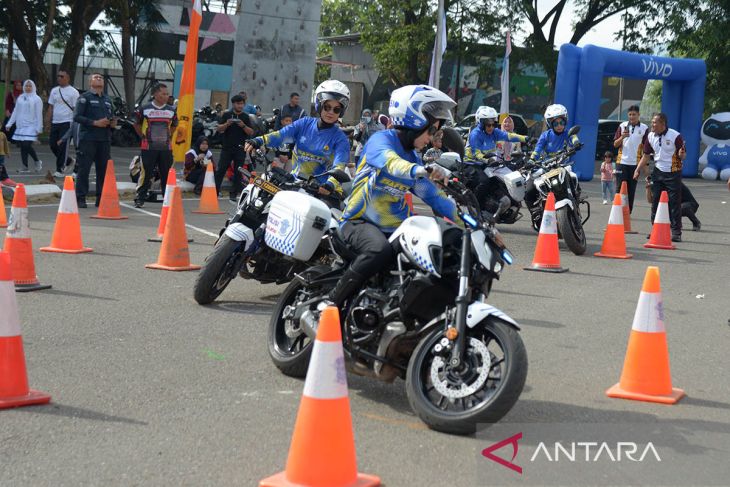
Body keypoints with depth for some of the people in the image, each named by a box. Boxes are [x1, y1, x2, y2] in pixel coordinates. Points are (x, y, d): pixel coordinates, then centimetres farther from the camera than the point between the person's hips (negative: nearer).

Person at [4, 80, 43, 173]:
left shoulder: (36, 99, -1)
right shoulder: (20, 98, 14)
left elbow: (39, 115, -4)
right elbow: (15, 112, 18)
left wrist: (38, 128, -9)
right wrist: (9, 123, 13)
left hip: (31, 126, -5)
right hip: (20, 126, 5)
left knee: (27, 145, -15)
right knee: (22, 146, 2)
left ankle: (37, 161, 7)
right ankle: (25, 167, 7)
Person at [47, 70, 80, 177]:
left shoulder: (73, 92, -5)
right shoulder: (54, 91, 13)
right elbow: (50, 107, 17)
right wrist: (48, 121, 11)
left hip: (66, 122, -6)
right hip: (55, 122, 6)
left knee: (62, 146, -7)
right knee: (52, 144, 6)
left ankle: (60, 170, -2)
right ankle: (67, 161, 26)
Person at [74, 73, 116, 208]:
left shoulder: (107, 100, 21)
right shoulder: (84, 98, 2)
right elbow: (76, 116, -7)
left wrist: (113, 124, 5)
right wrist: (95, 123, -16)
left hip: (105, 139, 6)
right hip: (88, 139, -6)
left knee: (103, 169, 5)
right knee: (84, 169, -6)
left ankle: (101, 198, 11)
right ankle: (80, 198, -3)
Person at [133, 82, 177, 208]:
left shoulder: (171, 110, 8)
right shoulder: (144, 109, -2)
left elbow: (174, 125, 25)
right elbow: (137, 124, 12)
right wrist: (143, 136, 10)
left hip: (166, 148, 3)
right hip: (148, 148, -3)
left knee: (167, 174, 6)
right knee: (146, 174, -4)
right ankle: (139, 199, 2)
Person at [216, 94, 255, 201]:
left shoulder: (246, 117, 5)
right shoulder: (226, 115, 5)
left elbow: (251, 133, 1)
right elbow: (219, 129, 2)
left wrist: (243, 126, -16)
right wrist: (226, 124, -17)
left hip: (240, 149, 1)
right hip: (227, 147, -1)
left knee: (238, 172, 2)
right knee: (220, 170, -3)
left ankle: (234, 194, 7)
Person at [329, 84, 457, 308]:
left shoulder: (413, 157, 17)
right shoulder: (381, 139, -8)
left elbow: (432, 195, 20)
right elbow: (386, 159, -33)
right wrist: (418, 170, -53)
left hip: (395, 229, 8)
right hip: (359, 222, -8)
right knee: (380, 250, -38)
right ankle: (331, 303, -26)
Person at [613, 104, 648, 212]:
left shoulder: (644, 128, 2)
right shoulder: (622, 126, 6)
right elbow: (615, 144, 6)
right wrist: (622, 137, -13)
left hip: (635, 163, 0)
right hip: (622, 162, 0)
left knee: (631, 190, 4)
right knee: (620, 188, -2)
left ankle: (628, 213, 10)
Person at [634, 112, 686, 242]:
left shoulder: (675, 136, -13)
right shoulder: (650, 136, 2)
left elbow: (683, 155, -8)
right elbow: (646, 155, 12)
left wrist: (681, 154, -32)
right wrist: (638, 170, 6)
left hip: (673, 173, -5)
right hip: (658, 172, 5)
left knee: (675, 203, -3)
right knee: (655, 202, 8)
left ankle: (676, 232, 2)